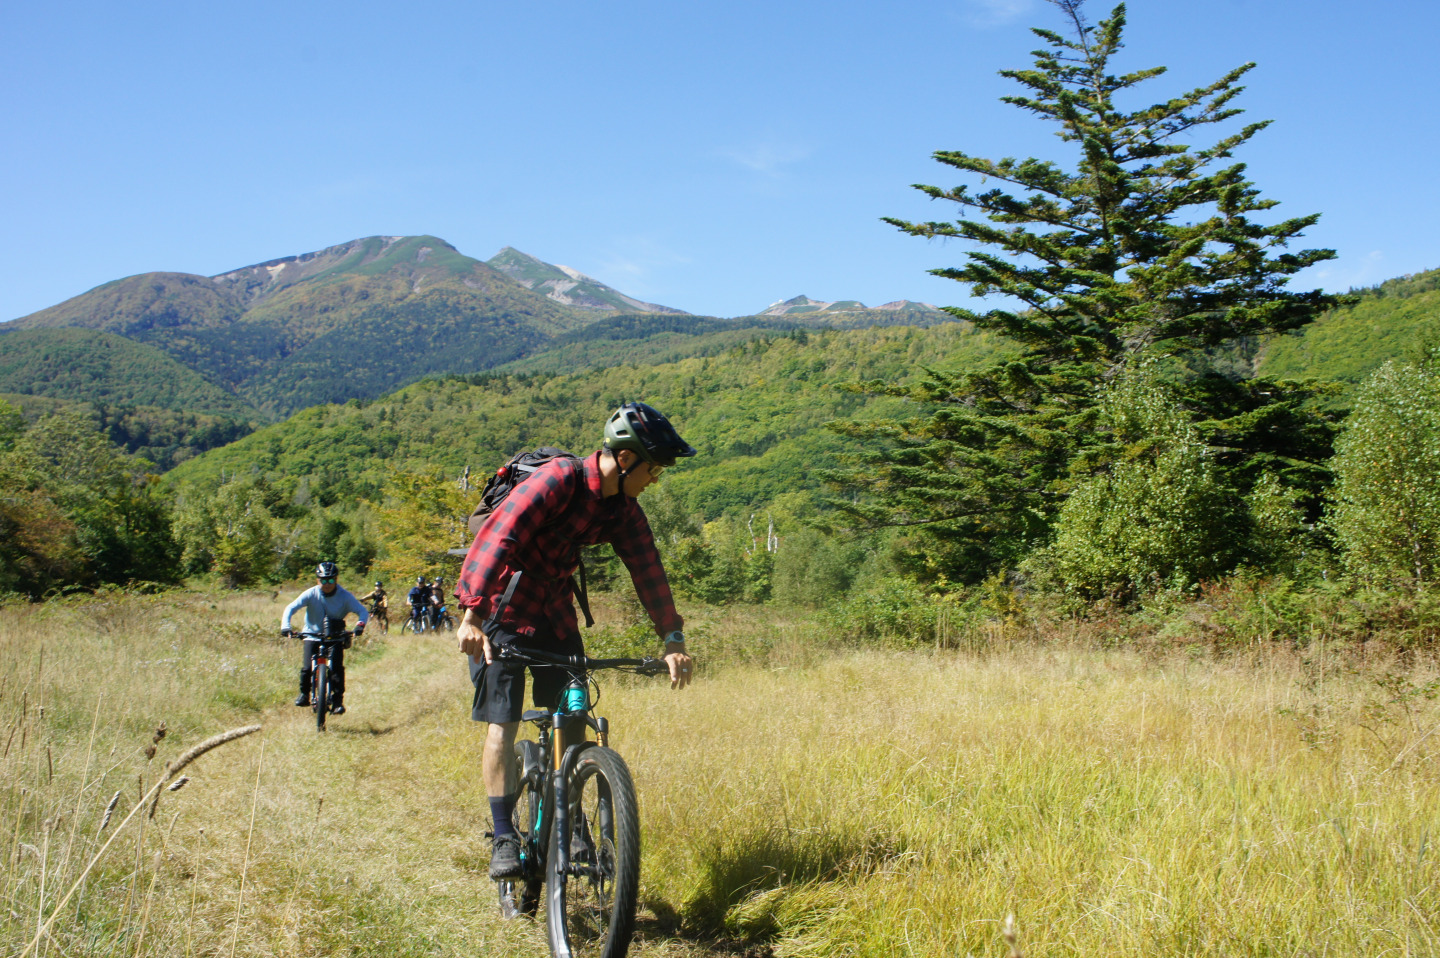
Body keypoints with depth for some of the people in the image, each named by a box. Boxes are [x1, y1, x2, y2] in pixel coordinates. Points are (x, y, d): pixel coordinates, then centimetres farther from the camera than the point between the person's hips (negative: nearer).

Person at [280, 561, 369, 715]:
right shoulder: (311, 594, -14)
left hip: (335, 637, 0)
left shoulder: (344, 596, -14)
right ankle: (304, 693, 17)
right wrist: (285, 627, -34)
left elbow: (363, 611, -18)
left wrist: (360, 624, -39)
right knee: (307, 668, -11)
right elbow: (291, 608, -18)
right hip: (312, 635, 0)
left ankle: (338, 700, -2)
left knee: (337, 668, -17)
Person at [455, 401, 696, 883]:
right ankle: (504, 838, -2)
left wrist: (672, 639, -17)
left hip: (555, 611, 6)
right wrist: (472, 614, -42)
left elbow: (648, 573, -4)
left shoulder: (625, 512, -2)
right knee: (502, 722, -10)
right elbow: (498, 535, -33)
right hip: (503, 608, -6)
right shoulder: (558, 479, -24)